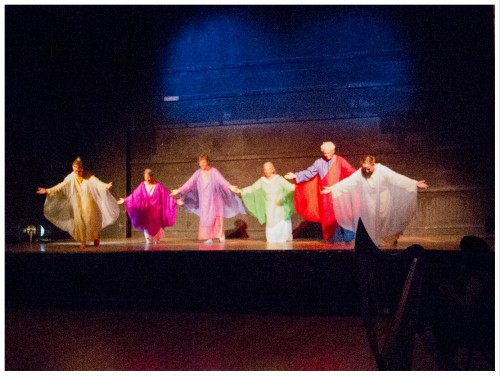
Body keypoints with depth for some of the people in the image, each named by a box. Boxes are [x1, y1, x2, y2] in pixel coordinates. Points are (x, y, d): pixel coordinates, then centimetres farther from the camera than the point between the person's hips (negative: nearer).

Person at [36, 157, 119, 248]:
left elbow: (97, 182, -33)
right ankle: (83, 242, 9)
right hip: (78, 204, 3)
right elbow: (61, 186, -6)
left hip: (88, 202, -3)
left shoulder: (88, 176, -17)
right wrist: (47, 190, -10)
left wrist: (106, 186, -54)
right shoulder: (71, 177, -9)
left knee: (91, 220, -4)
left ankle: (96, 238, 18)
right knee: (79, 222, -1)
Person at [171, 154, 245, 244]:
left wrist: (230, 187, -38)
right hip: (204, 200, 3)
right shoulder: (198, 173, 2)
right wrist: (179, 190, -6)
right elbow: (189, 183, 1)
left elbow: (222, 180, -21)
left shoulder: (213, 171, -7)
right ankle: (209, 238, 2)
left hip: (214, 199, -3)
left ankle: (221, 235, 8)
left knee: (217, 217, -5)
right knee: (206, 218, -1)